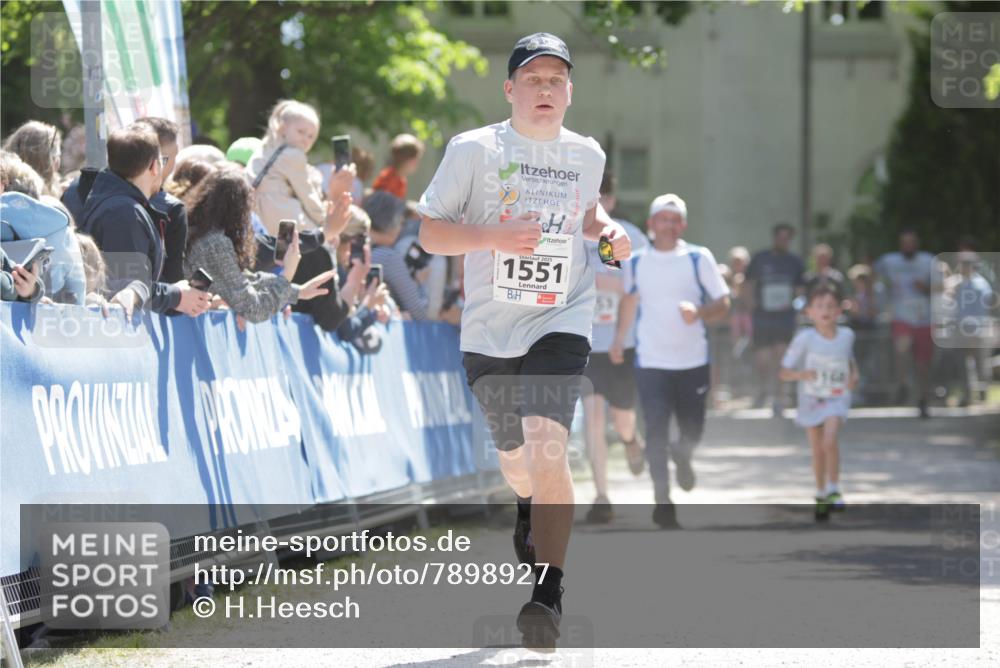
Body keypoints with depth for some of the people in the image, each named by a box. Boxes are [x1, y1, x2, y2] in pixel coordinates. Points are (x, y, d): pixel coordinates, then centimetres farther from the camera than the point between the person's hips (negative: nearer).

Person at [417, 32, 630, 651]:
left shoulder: (588, 155, 7)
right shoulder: (473, 149, -4)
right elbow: (430, 231, -4)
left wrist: (609, 230, 6)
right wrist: (494, 237, -20)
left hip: (561, 324, -1)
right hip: (489, 331, 1)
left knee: (547, 448, -22)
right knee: (514, 458, 17)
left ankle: (549, 594, -21)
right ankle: (531, 511, 55)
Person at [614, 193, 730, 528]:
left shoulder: (699, 258, -1)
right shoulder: (636, 263, 5)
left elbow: (723, 303, -2)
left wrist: (699, 311, -21)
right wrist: (619, 339, 18)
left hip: (693, 361, 0)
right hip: (651, 362, 0)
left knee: (692, 431, 8)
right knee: (655, 430, -13)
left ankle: (681, 456, 44)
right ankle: (662, 500, -10)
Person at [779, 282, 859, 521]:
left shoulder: (847, 335, -4)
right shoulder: (805, 338, -14)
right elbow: (784, 372, -12)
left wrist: (854, 375, -2)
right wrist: (803, 374, -31)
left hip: (837, 398, 0)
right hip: (811, 399, 0)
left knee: (830, 440, -23)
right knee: (817, 449, 12)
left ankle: (834, 489, -9)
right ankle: (821, 494, 32)